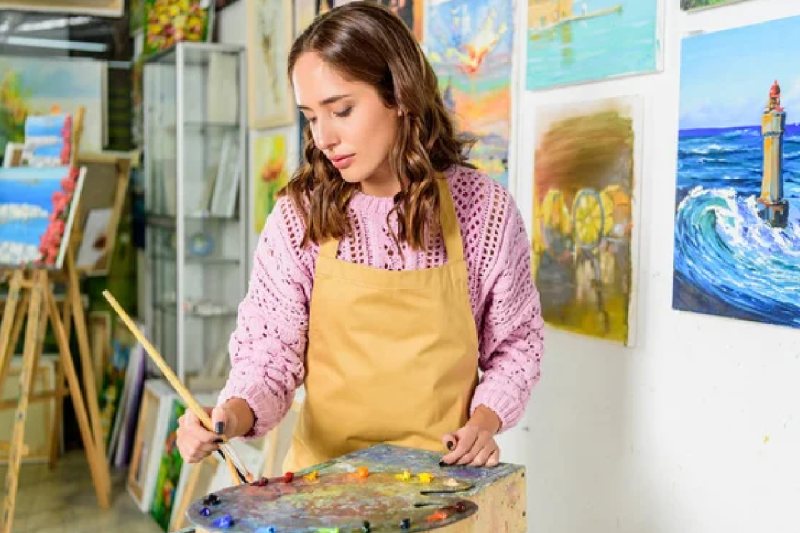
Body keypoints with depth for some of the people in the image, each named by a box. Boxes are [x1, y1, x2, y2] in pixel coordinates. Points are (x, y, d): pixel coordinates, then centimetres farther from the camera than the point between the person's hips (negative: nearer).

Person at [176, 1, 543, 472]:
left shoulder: (483, 207, -5)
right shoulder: (299, 216, -4)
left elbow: (516, 343, 6)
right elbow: (271, 351, -2)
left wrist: (484, 420, -9)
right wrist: (233, 414, -21)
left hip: (442, 474, 0)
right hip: (327, 472, 1)